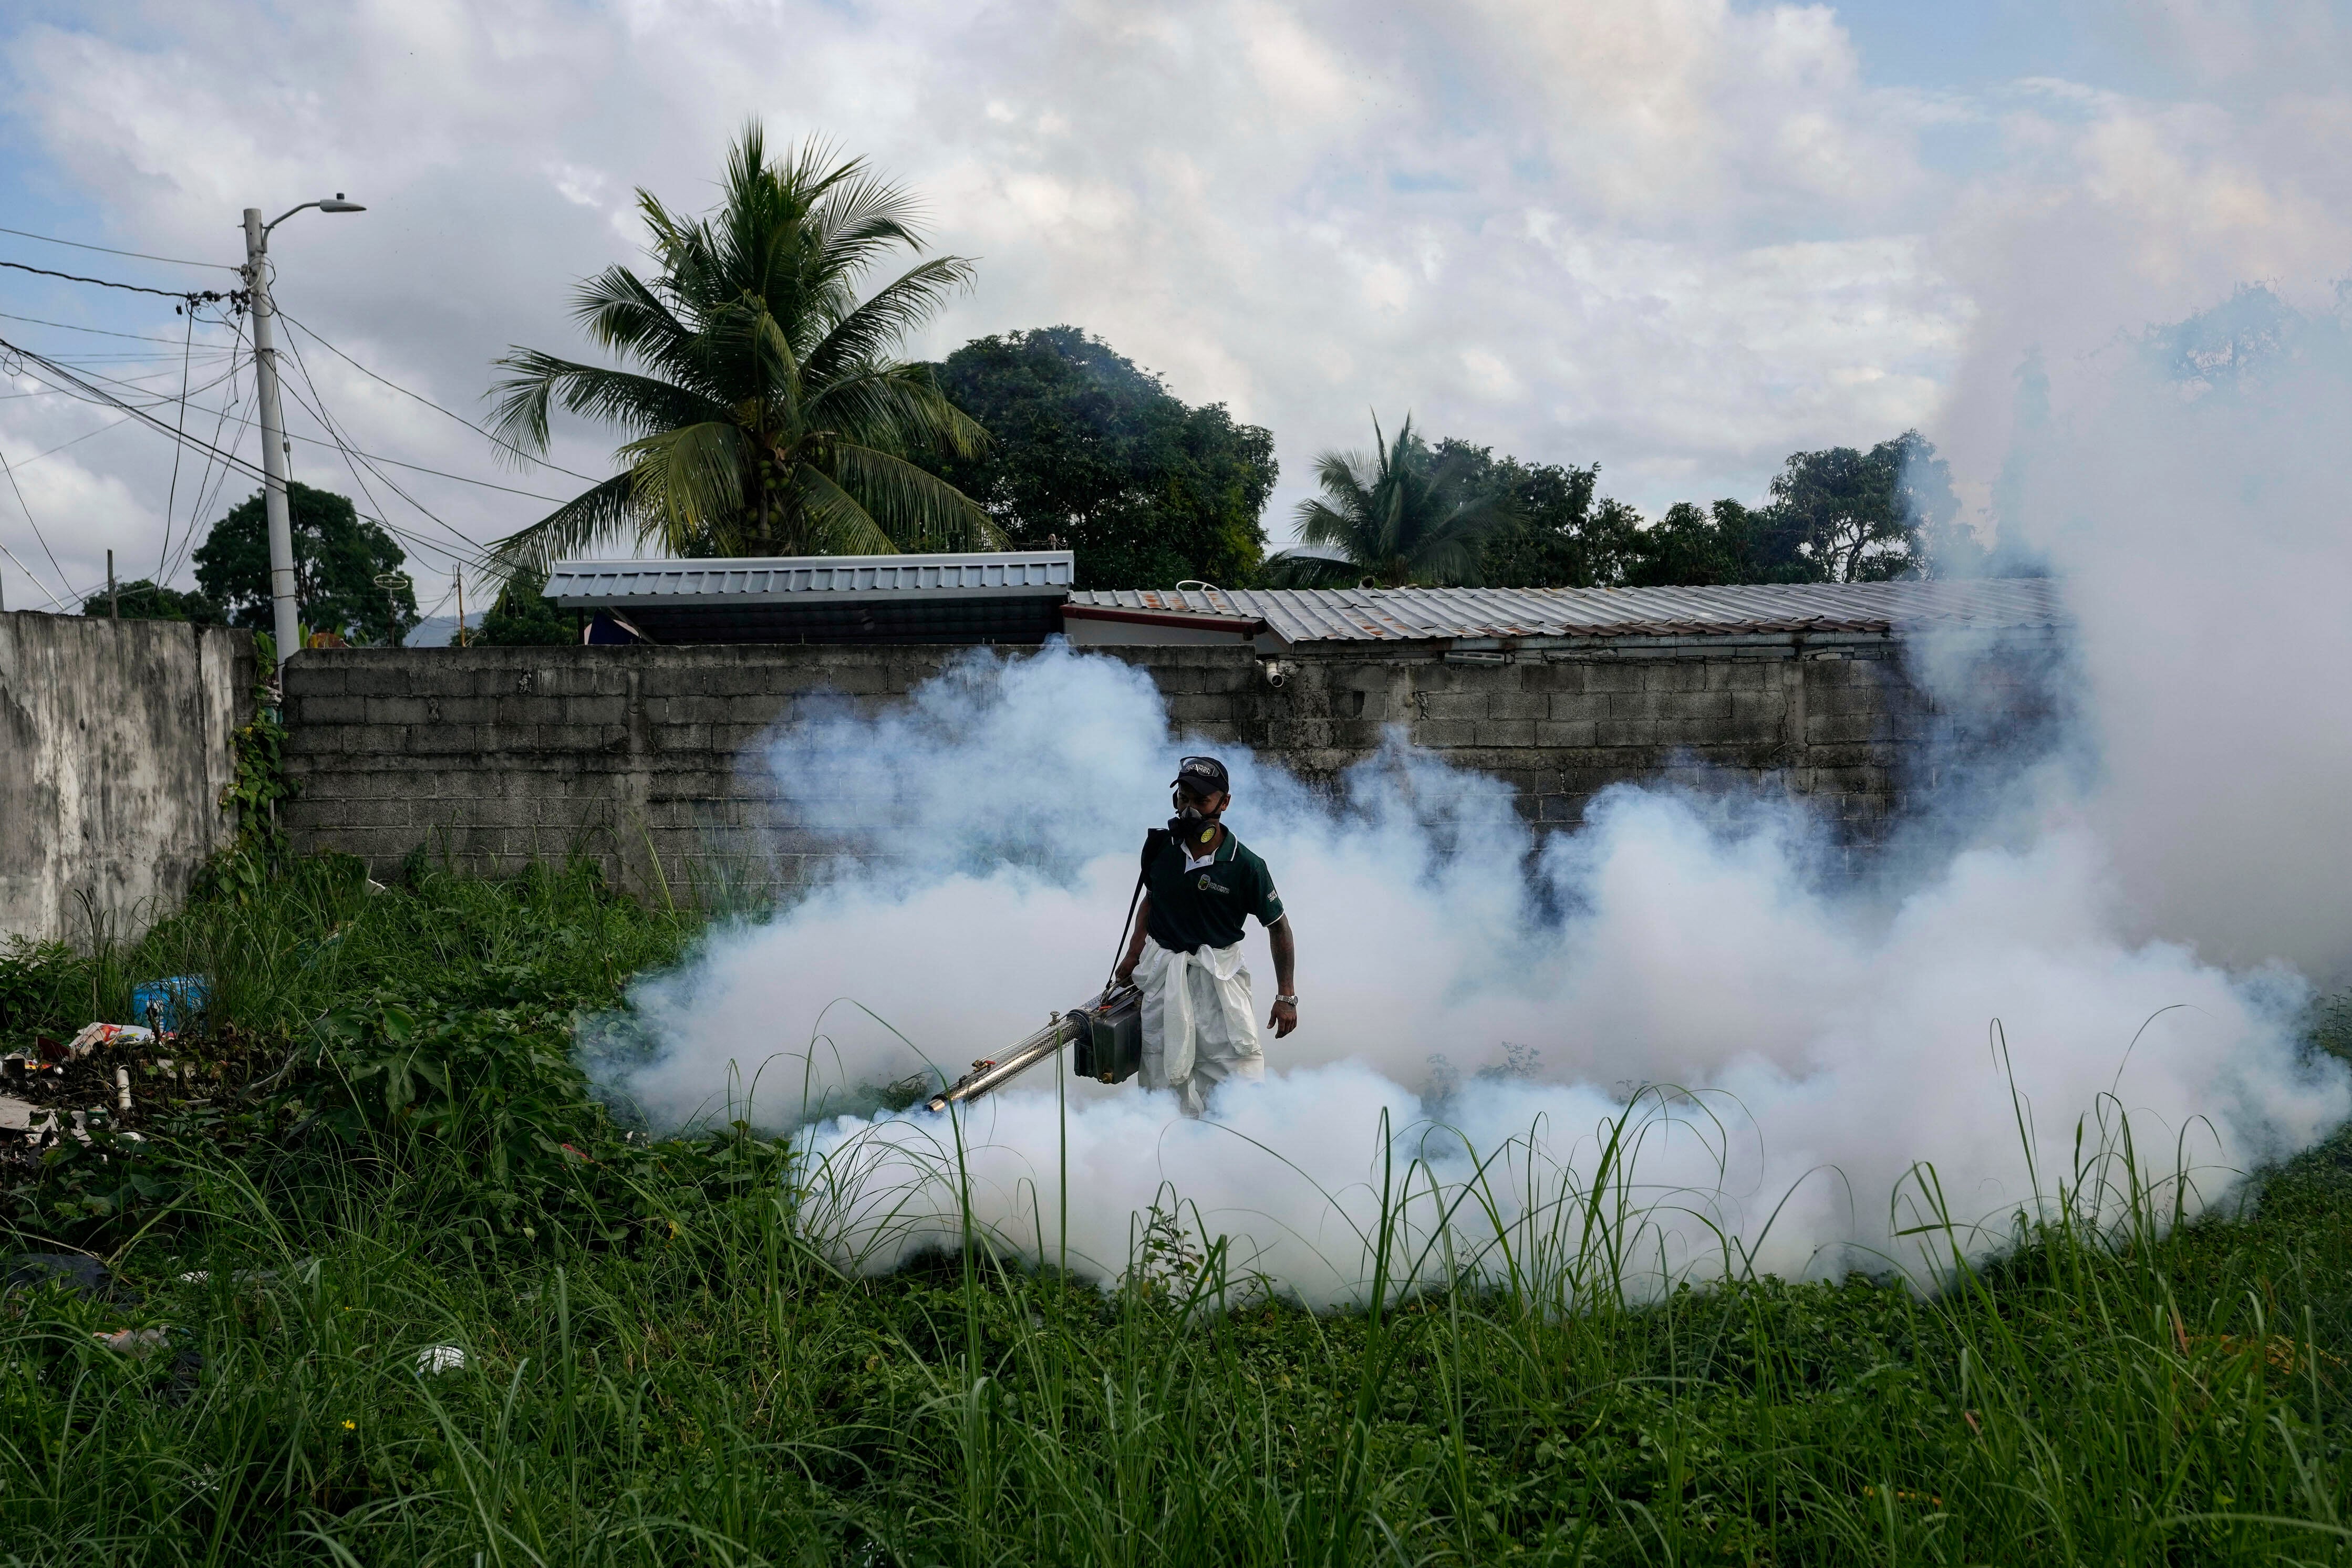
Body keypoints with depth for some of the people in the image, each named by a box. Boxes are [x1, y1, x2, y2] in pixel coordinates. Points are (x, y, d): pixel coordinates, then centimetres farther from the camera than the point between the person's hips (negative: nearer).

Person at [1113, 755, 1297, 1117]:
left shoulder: (1245, 866, -12)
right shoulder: (1160, 847, -2)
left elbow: (1278, 925, -1)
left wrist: (1286, 996, -1)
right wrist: (1133, 955, 10)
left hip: (1218, 974, -3)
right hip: (1162, 972, 3)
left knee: (1240, 1069, -11)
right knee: (1164, 1075, 4)